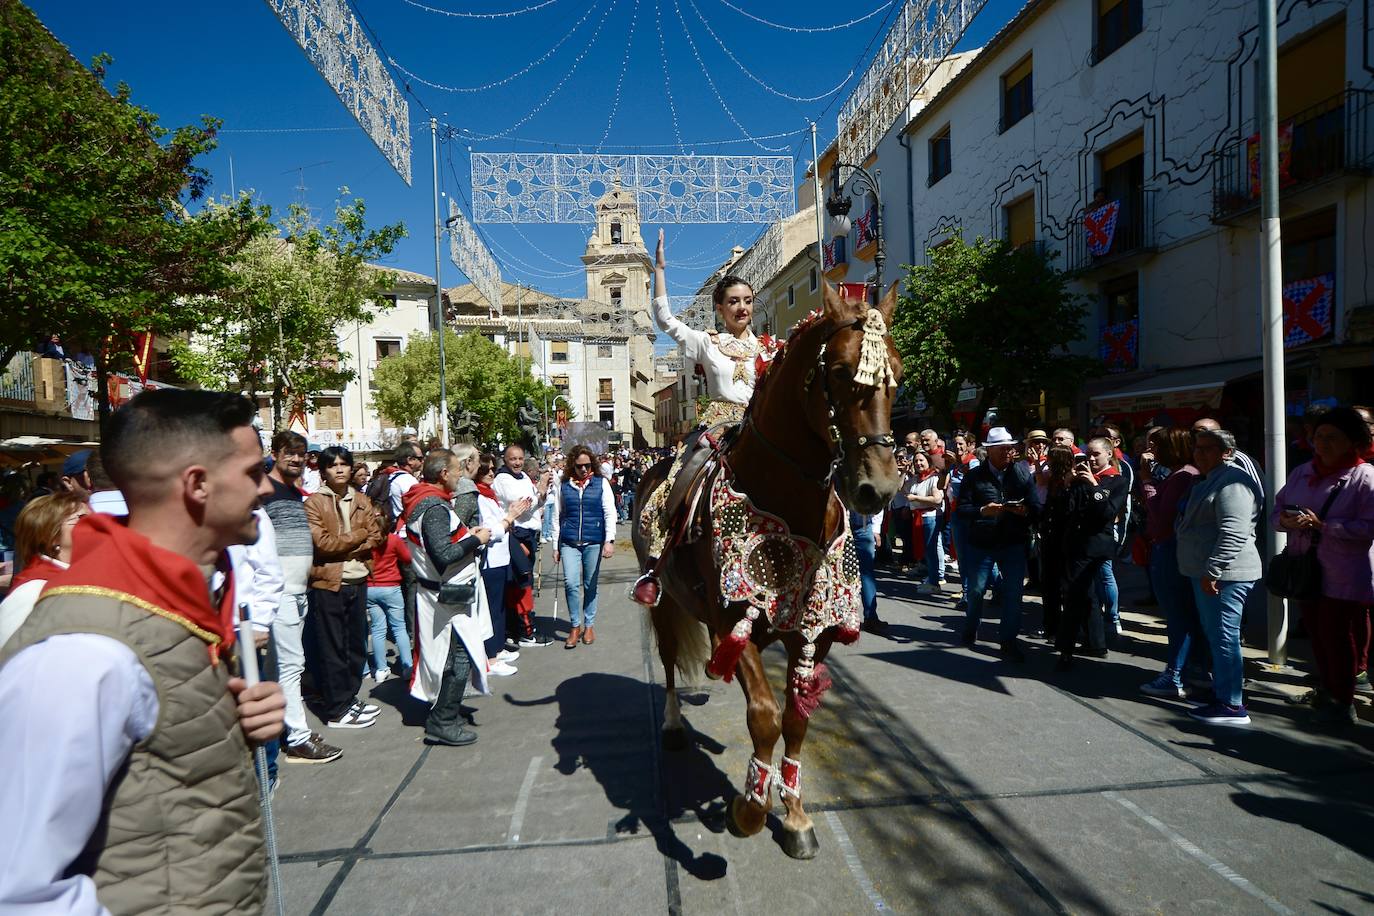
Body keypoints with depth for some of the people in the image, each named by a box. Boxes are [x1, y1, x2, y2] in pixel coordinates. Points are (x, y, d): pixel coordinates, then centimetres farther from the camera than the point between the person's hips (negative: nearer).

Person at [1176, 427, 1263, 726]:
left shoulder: (1232, 482, -16)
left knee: (1223, 637, -6)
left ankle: (1232, 706, 0)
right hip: (1206, 573, 11)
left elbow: (1234, 533, -25)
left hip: (1223, 575, -11)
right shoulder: (1207, 480, 18)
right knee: (1214, 635, 18)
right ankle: (1222, 689, 30)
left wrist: (1212, 572, -26)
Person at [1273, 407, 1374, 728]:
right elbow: (1277, 510, 12)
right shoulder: (1302, 473, 10)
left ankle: (1341, 702, 19)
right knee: (1318, 636, 17)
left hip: (1345, 577, -6)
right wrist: (1286, 520, -10)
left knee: (1340, 639, 3)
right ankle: (1327, 692, 34)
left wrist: (1323, 525, -25)